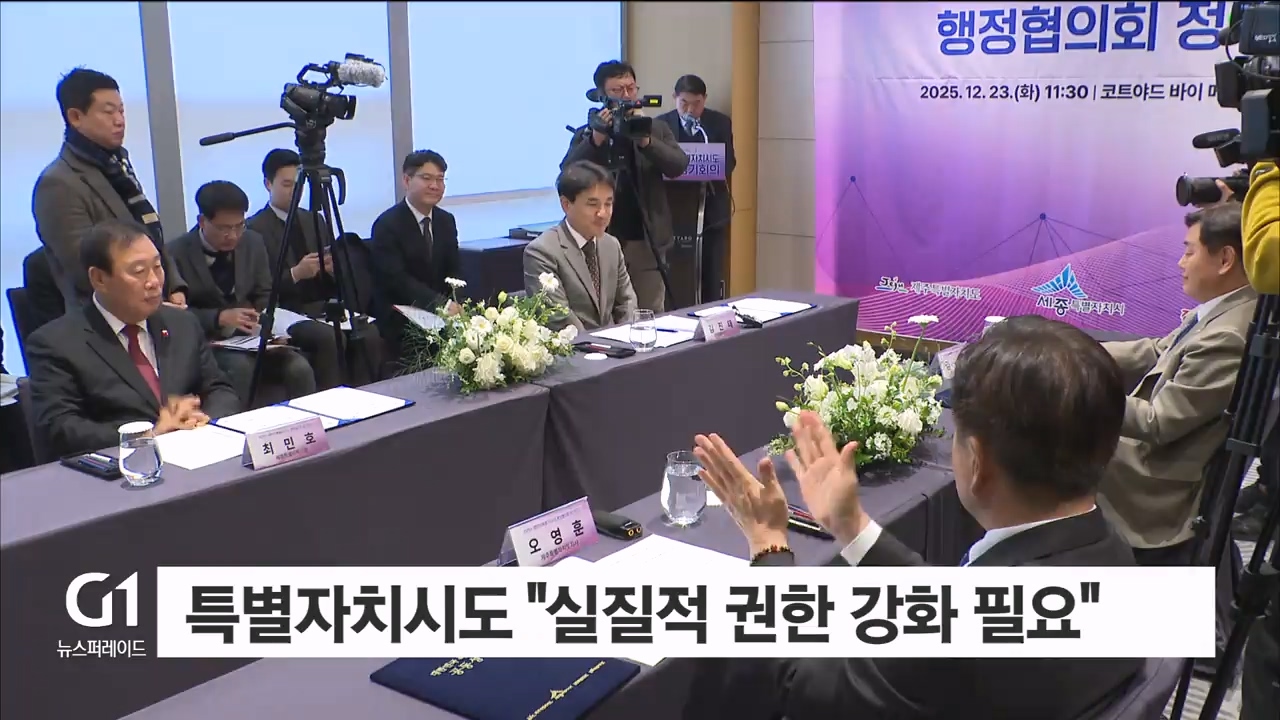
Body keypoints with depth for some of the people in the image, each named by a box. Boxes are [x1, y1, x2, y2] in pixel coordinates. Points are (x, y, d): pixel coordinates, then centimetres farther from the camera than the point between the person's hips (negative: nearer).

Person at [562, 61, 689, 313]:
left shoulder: (656, 130, 8)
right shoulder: (586, 134, 5)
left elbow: (679, 166, -6)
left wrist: (645, 140, -21)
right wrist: (597, 139, -22)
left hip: (646, 243, 1)